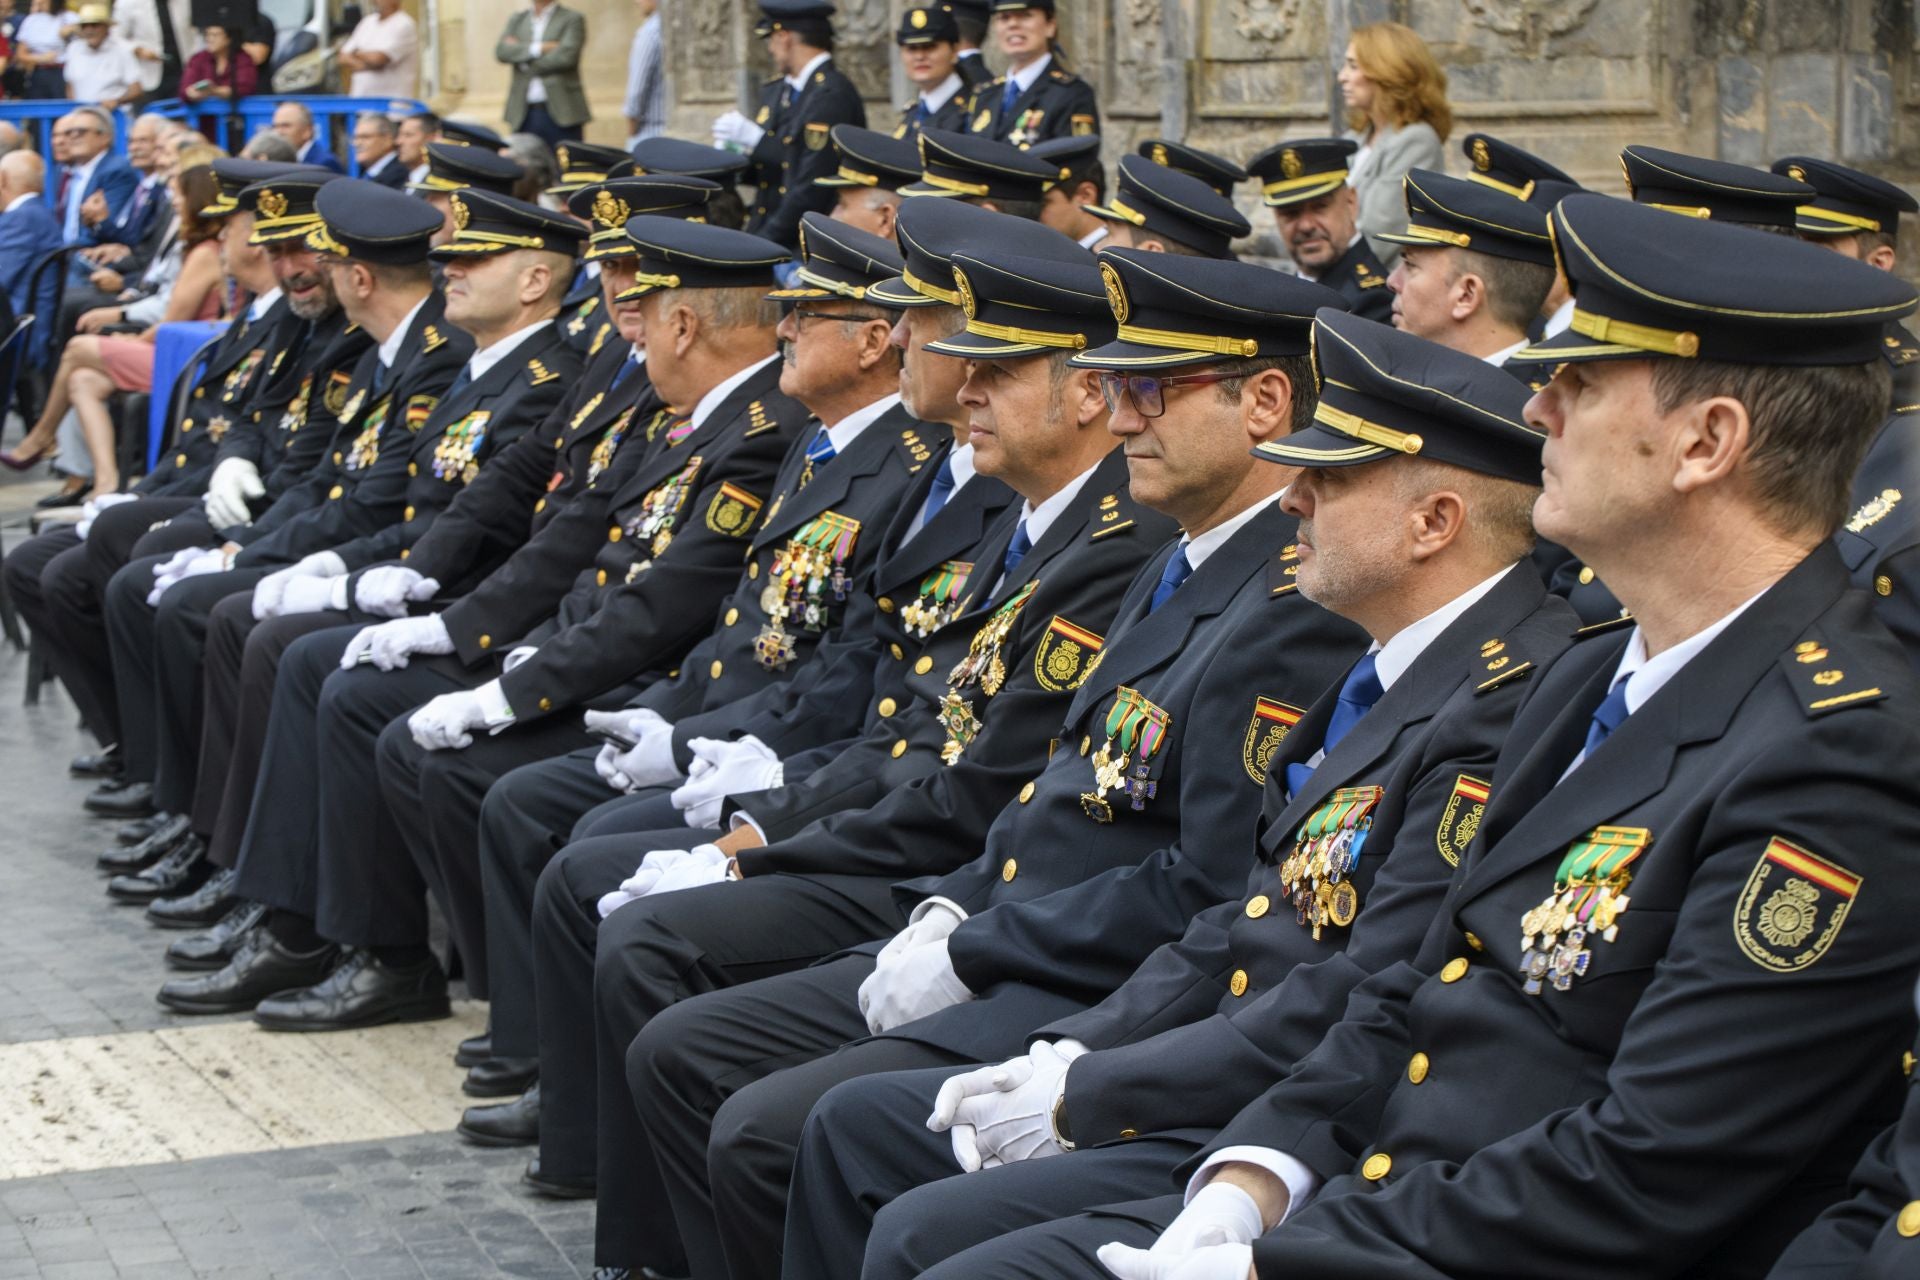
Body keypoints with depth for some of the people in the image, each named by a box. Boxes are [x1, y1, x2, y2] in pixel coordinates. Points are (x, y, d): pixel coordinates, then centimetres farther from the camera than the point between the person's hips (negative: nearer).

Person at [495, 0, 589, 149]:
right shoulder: (517, 20, 17)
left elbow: (566, 55, -11)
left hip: (561, 112, -4)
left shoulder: (573, 19, 4)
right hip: (524, 114, 4)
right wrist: (538, 48, -11)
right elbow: (501, 51, -1)